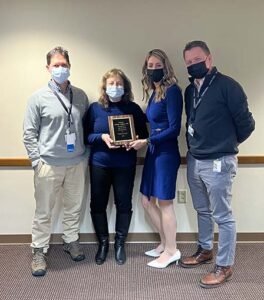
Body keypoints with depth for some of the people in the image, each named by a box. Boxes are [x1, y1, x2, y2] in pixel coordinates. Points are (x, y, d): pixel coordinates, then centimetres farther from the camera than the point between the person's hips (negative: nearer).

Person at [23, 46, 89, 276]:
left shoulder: (81, 96, 5)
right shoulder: (39, 98, -4)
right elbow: (29, 133, -3)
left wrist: (86, 154, 5)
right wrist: (37, 160, -9)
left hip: (77, 163, 3)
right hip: (49, 164, -3)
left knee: (74, 207, 16)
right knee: (44, 211, 7)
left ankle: (71, 241, 35)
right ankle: (39, 251, 22)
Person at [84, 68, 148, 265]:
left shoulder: (133, 108, 2)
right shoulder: (95, 108, 2)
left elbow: (144, 135, 5)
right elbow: (86, 135, 0)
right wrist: (102, 137, -18)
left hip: (125, 165, 0)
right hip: (99, 163, 0)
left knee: (124, 204, 5)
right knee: (98, 204, 5)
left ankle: (120, 243, 25)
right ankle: (103, 243, 25)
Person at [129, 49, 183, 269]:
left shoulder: (172, 91, -12)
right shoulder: (154, 92, 12)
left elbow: (174, 129, -16)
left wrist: (146, 141, -15)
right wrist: (141, 139, 0)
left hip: (166, 153, -9)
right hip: (153, 152, 9)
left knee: (164, 202, 1)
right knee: (147, 201, 13)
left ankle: (171, 251, 18)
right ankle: (165, 244, 29)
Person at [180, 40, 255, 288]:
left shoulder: (226, 86, -13)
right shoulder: (190, 90, 10)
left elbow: (246, 123, -9)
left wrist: (226, 144, 4)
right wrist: (196, 145, 14)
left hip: (218, 162, -7)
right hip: (194, 160, 8)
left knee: (222, 216, 3)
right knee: (202, 211, 20)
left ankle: (224, 266, 16)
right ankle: (205, 251, 38)